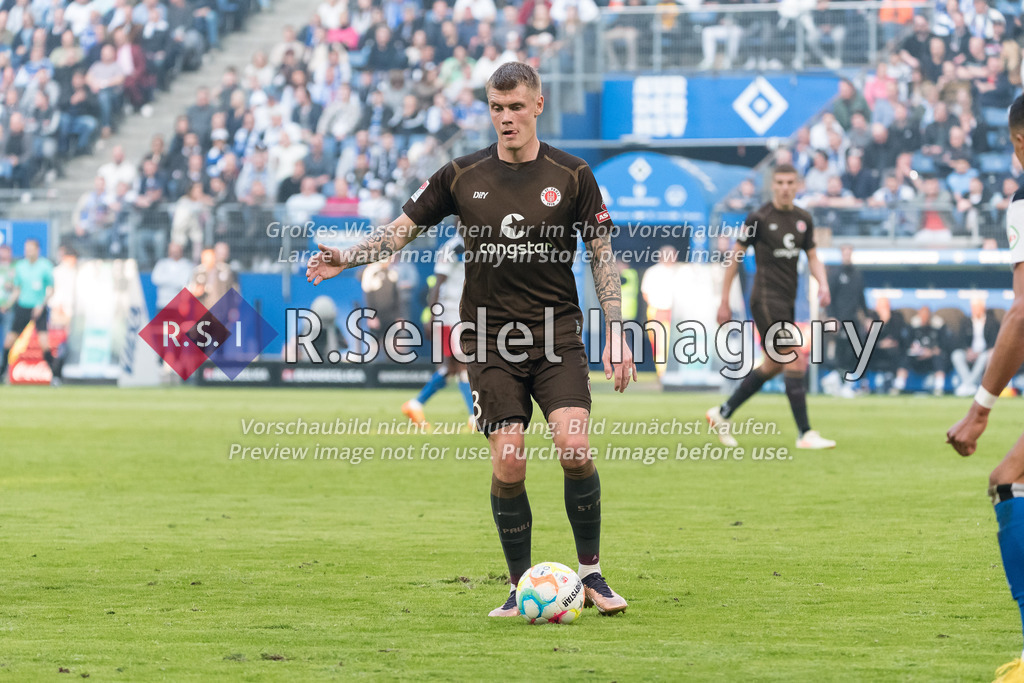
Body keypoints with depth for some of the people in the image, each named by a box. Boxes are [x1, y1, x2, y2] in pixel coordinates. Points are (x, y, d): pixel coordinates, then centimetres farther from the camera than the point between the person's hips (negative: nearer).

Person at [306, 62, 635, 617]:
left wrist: (616, 333, -1)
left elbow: (601, 254, 5)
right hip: (489, 339, 1)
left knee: (574, 446, -18)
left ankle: (591, 573, -1)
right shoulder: (462, 176, 4)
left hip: (557, 335, -1)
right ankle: (520, 587, 7)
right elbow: (405, 227, 11)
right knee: (508, 464, -8)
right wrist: (347, 257, -4)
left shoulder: (571, 175, 1)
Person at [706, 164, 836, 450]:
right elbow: (735, 257, -3)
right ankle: (806, 434, -13)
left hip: (787, 302, 8)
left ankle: (722, 413, 29)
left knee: (773, 366, 14)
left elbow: (813, 257, 16)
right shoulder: (758, 218, -8)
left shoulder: (803, 219, 9)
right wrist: (724, 302, -2)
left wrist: (823, 284, -5)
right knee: (796, 362, -15)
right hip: (767, 298, -8)